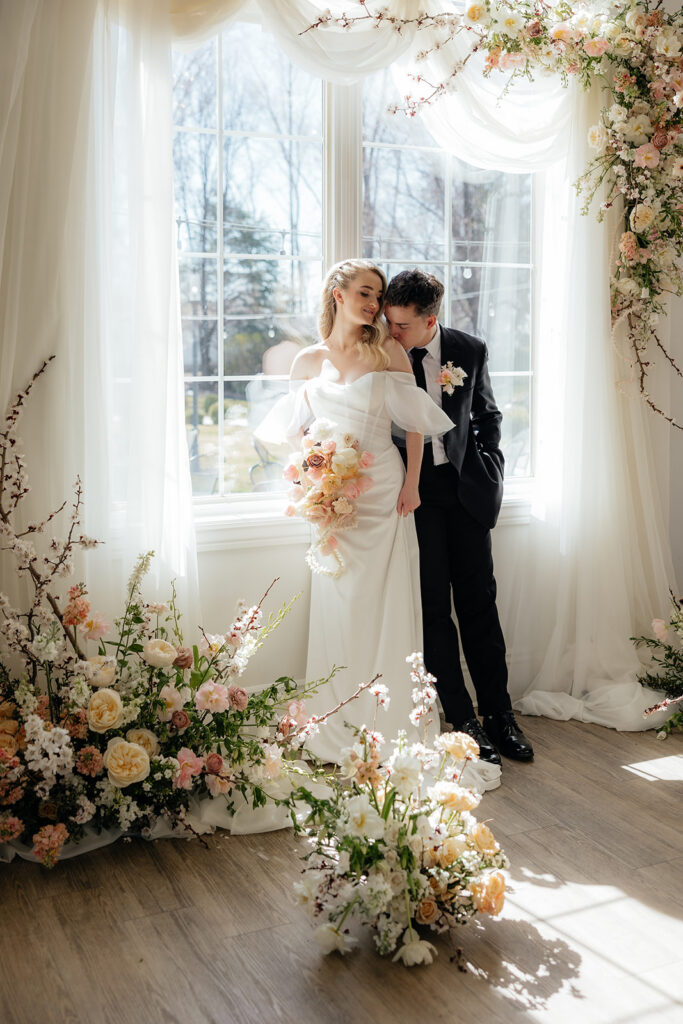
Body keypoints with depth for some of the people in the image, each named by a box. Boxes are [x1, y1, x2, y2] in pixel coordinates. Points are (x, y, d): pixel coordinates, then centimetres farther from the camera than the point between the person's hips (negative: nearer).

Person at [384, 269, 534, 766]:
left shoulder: (470, 350, 0)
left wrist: (491, 471, 7)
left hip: (465, 488, 2)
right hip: (415, 493, -1)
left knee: (479, 601, 5)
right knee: (434, 607, -1)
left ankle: (499, 713, 17)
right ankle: (464, 721, 8)